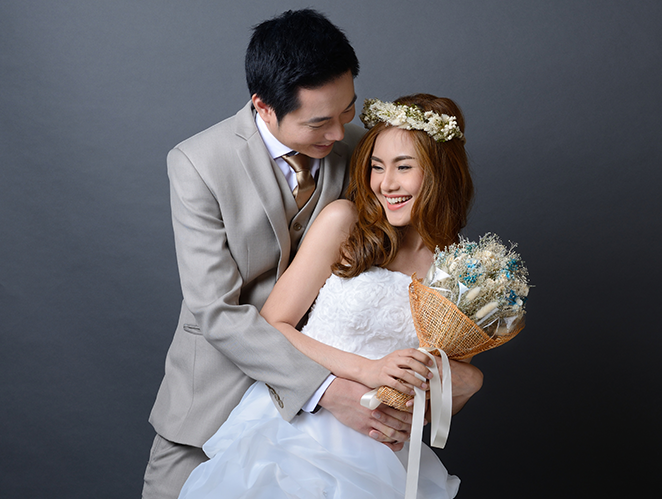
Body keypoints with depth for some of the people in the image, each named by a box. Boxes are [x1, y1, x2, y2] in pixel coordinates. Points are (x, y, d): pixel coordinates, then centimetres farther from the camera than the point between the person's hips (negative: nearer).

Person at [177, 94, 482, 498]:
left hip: (376, 451, 3)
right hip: (298, 429, -3)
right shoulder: (344, 220, -3)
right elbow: (271, 325, -4)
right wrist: (366, 369, -13)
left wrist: (467, 382, -7)